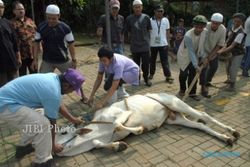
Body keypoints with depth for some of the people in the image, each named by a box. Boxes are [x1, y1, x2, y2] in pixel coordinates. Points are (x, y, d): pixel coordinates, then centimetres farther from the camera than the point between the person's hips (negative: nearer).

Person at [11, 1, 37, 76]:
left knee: (34, 73, 15)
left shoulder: (30, 21, 12)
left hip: (33, 53, 4)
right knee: (22, 75, 8)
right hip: (21, 54, -4)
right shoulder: (12, 23, -5)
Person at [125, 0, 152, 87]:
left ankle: (146, 78, 21)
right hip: (134, 46, 0)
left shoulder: (146, 17, 1)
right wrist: (133, 40, 6)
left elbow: (149, 30, 9)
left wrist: (146, 39, 6)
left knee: (146, 64, 3)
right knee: (136, 64, 10)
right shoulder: (129, 18, 0)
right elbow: (128, 32, 7)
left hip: (145, 45, 0)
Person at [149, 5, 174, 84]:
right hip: (153, 44, 0)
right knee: (152, 60, 13)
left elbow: (168, 32, 8)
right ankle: (151, 74, 29)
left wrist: (168, 42, 4)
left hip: (163, 44, 0)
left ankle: (168, 76, 5)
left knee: (165, 61, 1)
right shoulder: (150, 20, -4)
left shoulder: (166, 20, 2)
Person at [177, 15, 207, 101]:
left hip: (195, 56, 4)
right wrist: (196, 65, -38)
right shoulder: (188, 36, -33)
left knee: (193, 74, -1)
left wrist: (203, 57, -12)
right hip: (184, 56, -4)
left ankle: (192, 93, 11)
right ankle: (182, 89, 31)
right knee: (183, 74, 5)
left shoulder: (205, 32, -15)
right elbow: (191, 52, -35)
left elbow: (203, 45, -2)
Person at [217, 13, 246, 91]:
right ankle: (230, 79, 49)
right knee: (228, 67, 22)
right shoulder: (232, 27, -6)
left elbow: (232, 46, -32)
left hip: (238, 53, -8)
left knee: (233, 69, -1)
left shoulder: (240, 33, -30)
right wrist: (224, 46, -16)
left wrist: (222, 51, -38)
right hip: (231, 52, 8)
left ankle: (232, 86, 17)